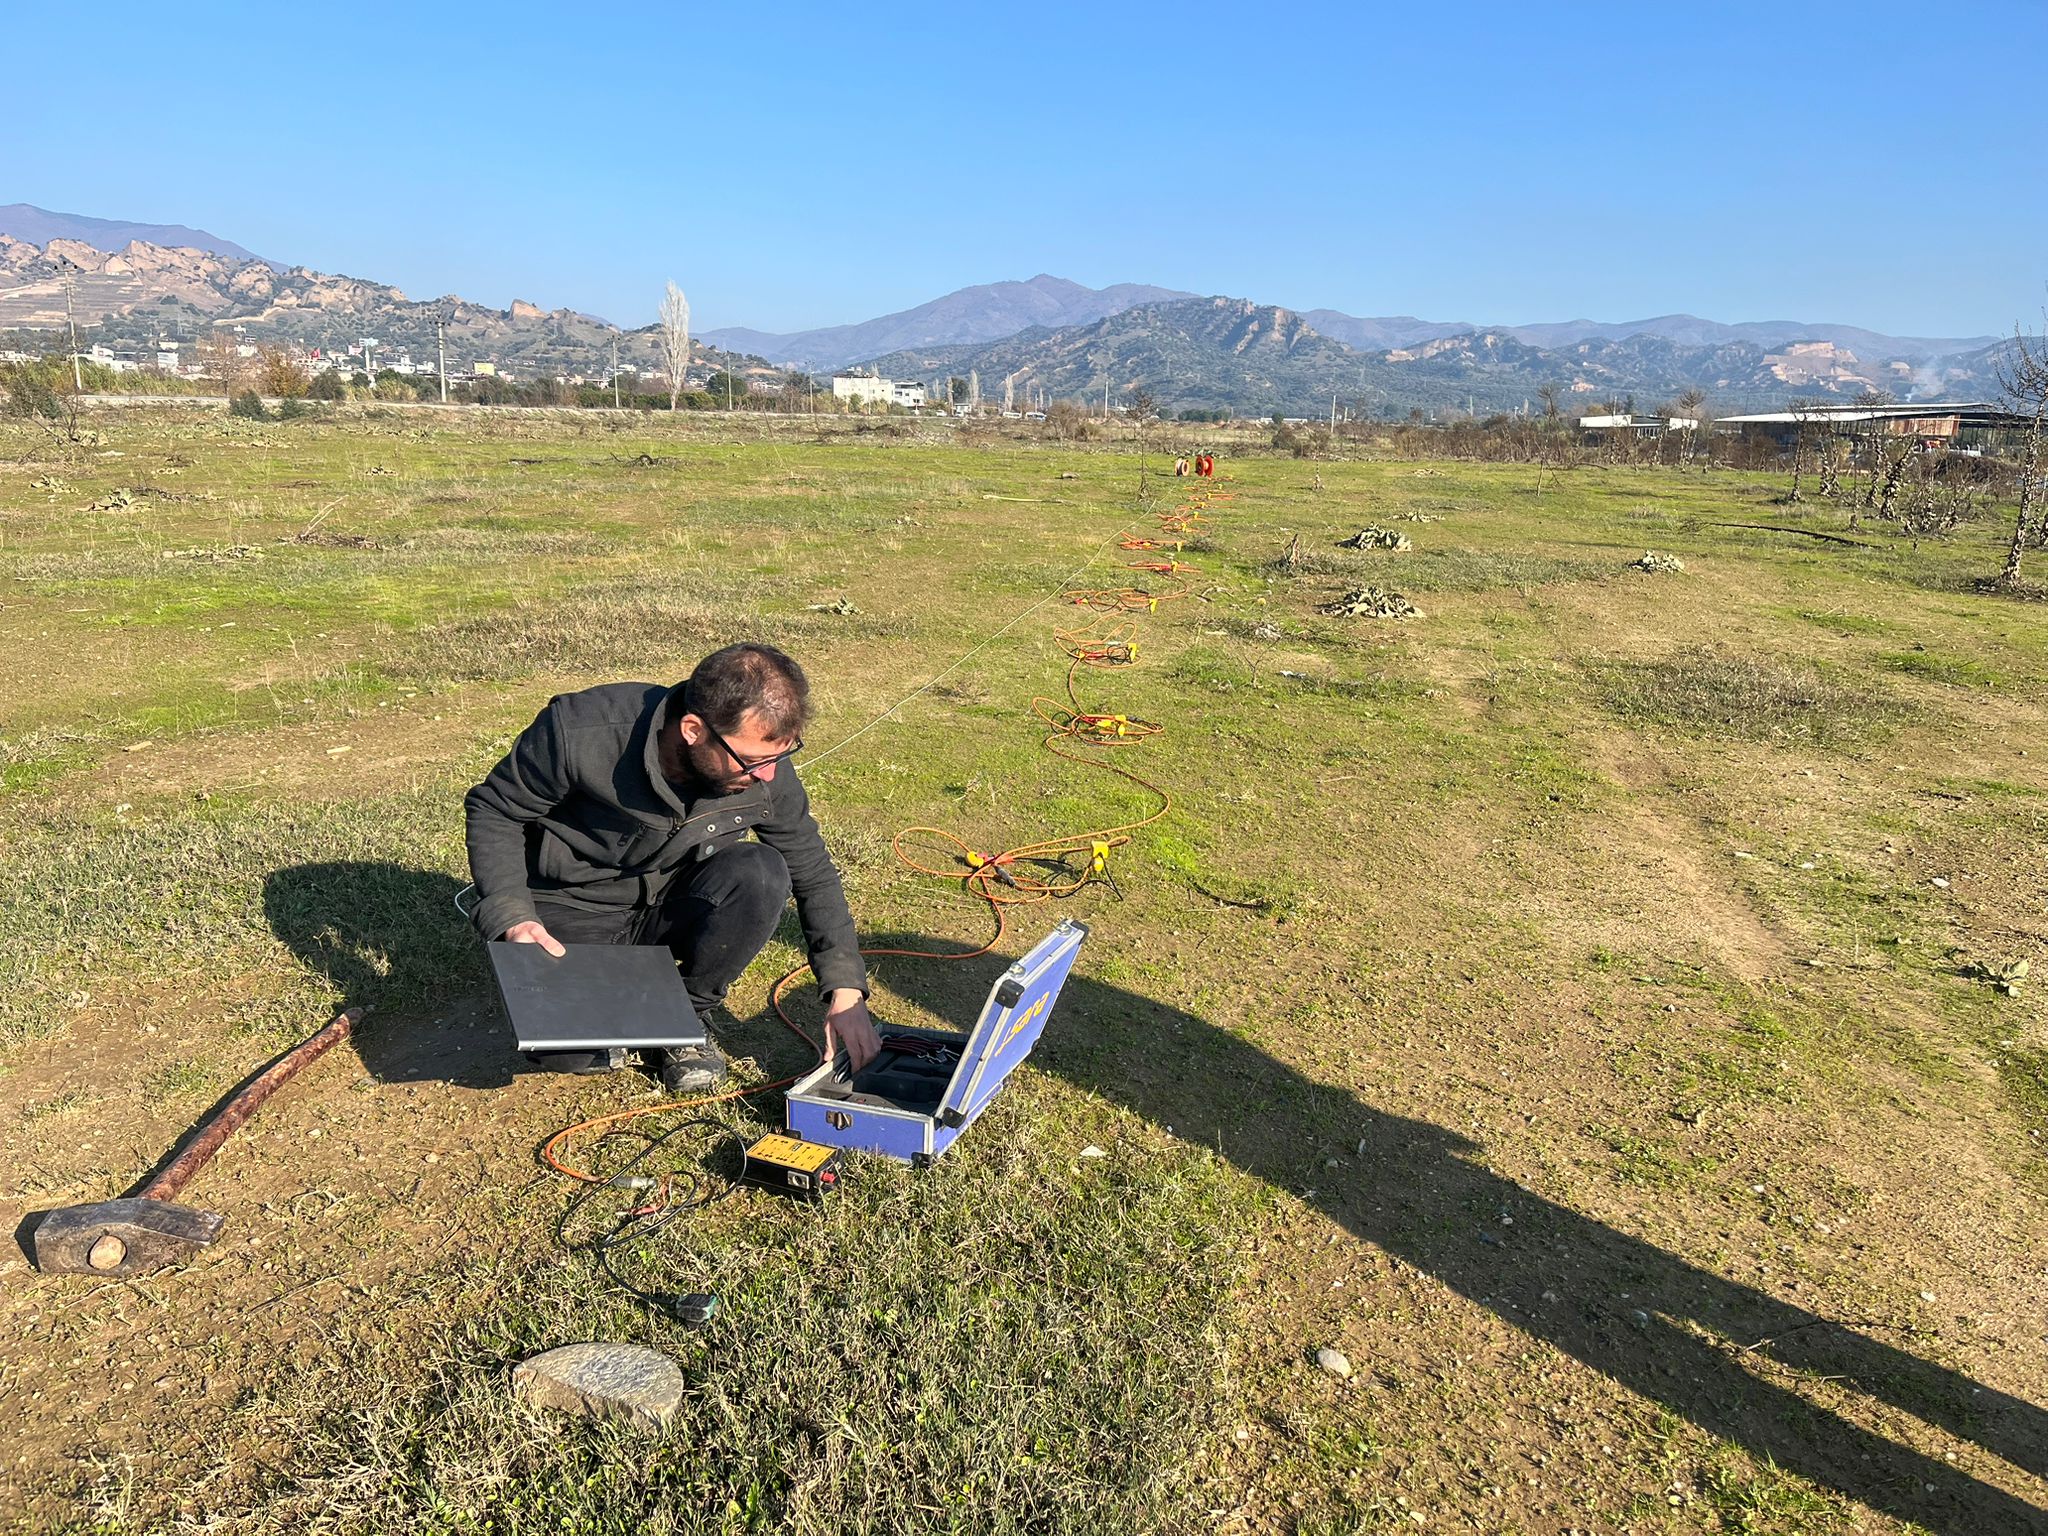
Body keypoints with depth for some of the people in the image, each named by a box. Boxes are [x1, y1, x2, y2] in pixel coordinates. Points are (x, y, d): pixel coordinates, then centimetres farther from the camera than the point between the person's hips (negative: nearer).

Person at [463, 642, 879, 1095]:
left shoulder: (763, 766, -19)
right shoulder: (577, 732, -28)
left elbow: (813, 873, -6)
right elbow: (493, 810, -11)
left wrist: (845, 990, -14)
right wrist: (512, 918, -24)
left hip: (674, 903, 3)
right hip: (577, 908, -2)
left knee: (762, 874, -28)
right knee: (561, 1049, -26)